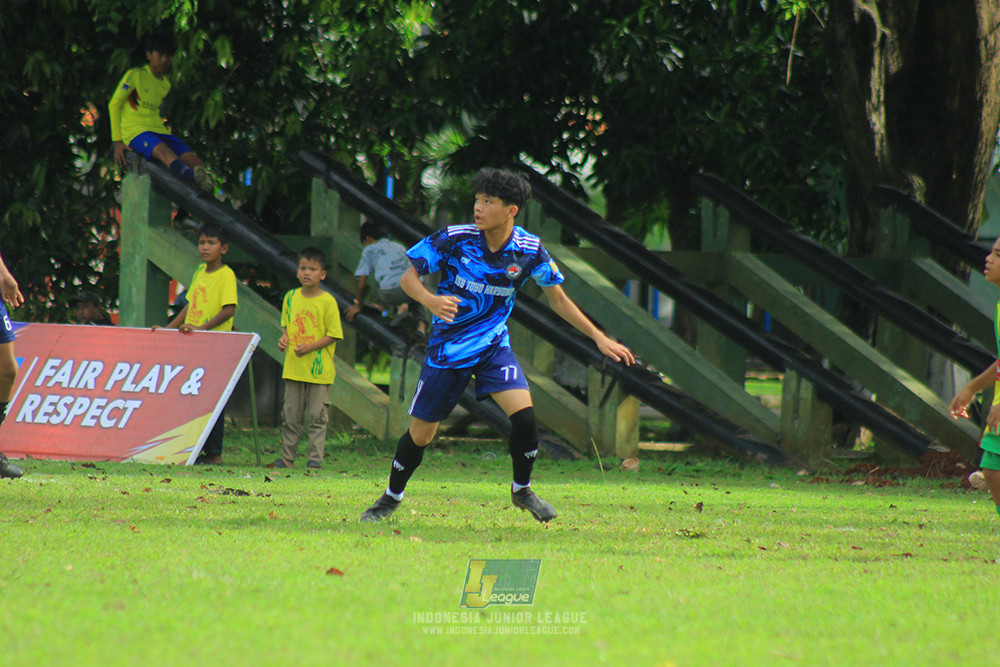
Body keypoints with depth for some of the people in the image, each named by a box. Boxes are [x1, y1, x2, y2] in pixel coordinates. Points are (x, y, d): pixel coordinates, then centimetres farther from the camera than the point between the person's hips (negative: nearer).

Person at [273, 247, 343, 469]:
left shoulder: (327, 301, -7)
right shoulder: (291, 298, 7)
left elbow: (333, 335, -7)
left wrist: (309, 347, -17)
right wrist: (284, 338, -1)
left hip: (319, 368, -4)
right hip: (293, 367, 4)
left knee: (317, 416, -1)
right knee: (290, 415, 8)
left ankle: (315, 457, 3)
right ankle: (287, 457, 14)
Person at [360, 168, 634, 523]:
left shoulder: (530, 251, -10)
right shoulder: (453, 239, -17)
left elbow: (557, 299, 4)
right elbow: (408, 276, -9)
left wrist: (599, 337, 2)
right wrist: (430, 300, -31)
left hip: (493, 345, 1)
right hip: (447, 346, -1)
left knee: (523, 414, -19)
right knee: (420, 434, 4)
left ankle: (522, 490, 6)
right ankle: (391, 497, 30)